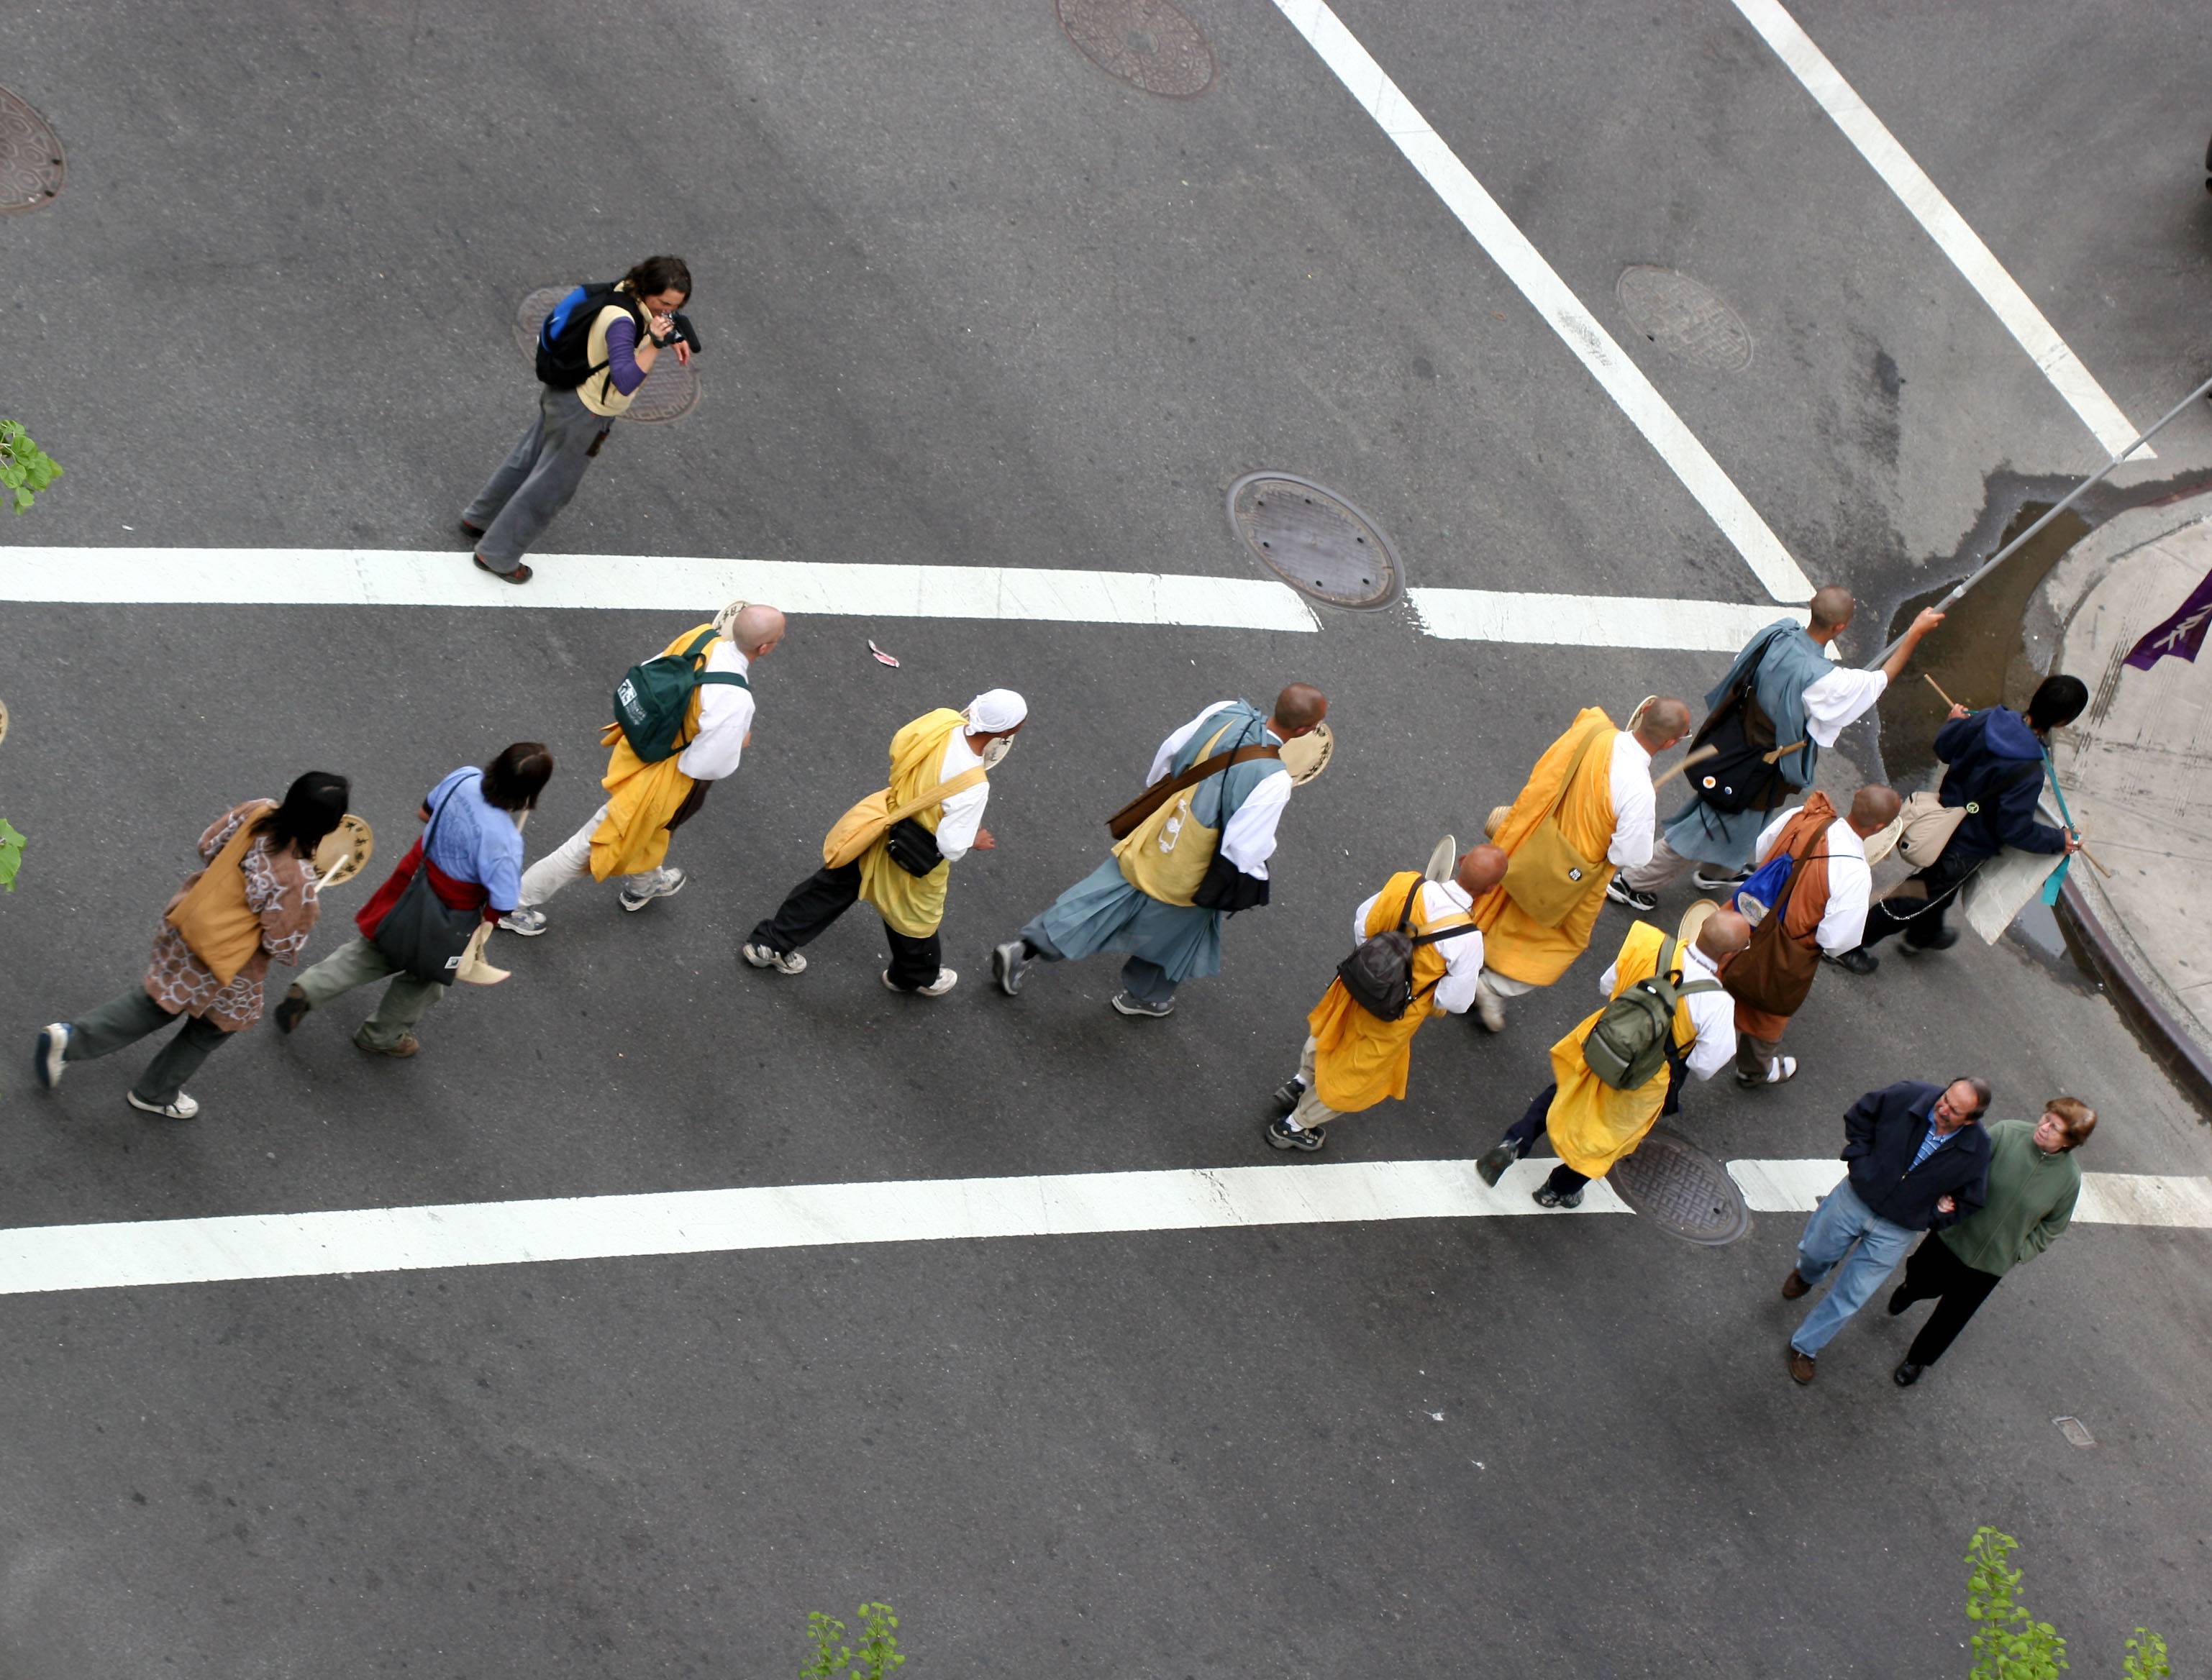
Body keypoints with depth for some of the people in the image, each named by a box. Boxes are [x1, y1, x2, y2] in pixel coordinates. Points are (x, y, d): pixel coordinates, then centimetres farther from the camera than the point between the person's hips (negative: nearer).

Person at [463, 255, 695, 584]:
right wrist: (656, 344, -53)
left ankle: (479, 519, 45)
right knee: (551, 485, 9)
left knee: (529, 458, 26)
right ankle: (496, 554, 23)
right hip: (584, 414, -9)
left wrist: (672, 337, 2)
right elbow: (625, 381, -45)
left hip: (564, 391, 9)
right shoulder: (621, 321, -36)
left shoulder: (630, 290, -7)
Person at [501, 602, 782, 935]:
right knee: (594, 843, 13)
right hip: (660, 780, -7)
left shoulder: (702, 636, -17)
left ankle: (643, 885, 65)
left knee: (652, 828, 37)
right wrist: (739, 743, -10)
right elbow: (709, 765, -29)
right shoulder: (735, 701, -38)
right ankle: (515, 903, 29)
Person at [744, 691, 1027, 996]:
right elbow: (951, 847, -30)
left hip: (884, 824, 6)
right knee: (914, 918, 25)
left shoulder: (942, 719, -22)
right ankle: (917, 977, 54)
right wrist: (974, 842, -10)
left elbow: (898, 748, -2)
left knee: (833, 884, 25)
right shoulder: (974, 786, -38)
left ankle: (769, 943, 39)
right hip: (917, 860, -6)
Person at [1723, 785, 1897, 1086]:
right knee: (1770, 1008, 25)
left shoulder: (1800, 816, -19)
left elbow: (1761, 850, 1)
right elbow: (1838, 939, -30)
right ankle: (1756, 1068, 53)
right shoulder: (1855, 874, -36)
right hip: (1787, 952, -5)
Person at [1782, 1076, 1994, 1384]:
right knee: (1816, 1254, 24)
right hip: (1855, 1199, 1)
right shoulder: (1909, 1096, -23)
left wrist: (1930, 1217, -11)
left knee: (1851, 1296, 8)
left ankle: (1804, 1347, 30)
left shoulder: (1976, 1151, -22)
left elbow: (1968, 1202, -5)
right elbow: (1860, 1115, -4)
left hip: (1895, 1231, -1)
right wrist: (1859, 1160, -11)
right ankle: (1806, 1275, 63)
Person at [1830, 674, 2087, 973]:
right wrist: (2060, 840, -13)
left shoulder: (1988, 720, -19)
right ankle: (1849, 946, 27)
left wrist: (1956, 721, 19)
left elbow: (1943, 747, -2)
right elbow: (2015, 830, -28)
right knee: (1916, 901, 14)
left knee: (1943, 884, 35)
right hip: (1968, 846, -7)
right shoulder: (2028, 774, -37)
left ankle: (1924, 934, 61)